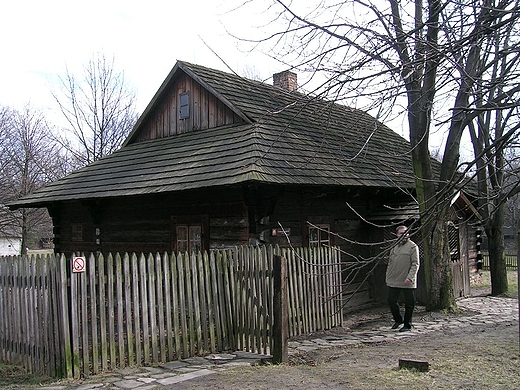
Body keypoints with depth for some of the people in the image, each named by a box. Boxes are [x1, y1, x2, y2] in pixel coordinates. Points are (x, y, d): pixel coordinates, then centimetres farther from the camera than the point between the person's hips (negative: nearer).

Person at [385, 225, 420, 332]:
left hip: (408, 283, -5)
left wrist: (410, 277, -20)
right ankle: (398, 319, 31)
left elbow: (415, 264, -11)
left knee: (409, 304, 3)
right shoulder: (394, 246, 14)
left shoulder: (413, 246, -5)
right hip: (393, 282, 6)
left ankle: (407, 325, 17)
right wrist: (388, 278, 14)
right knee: (391, 301, 9)